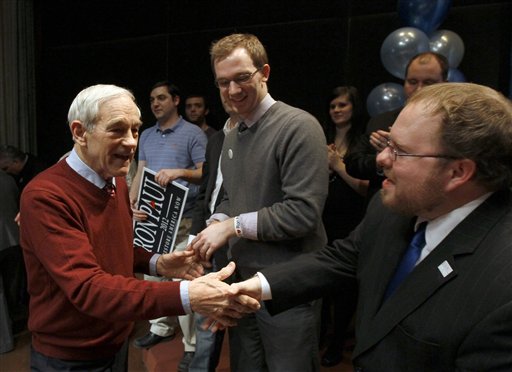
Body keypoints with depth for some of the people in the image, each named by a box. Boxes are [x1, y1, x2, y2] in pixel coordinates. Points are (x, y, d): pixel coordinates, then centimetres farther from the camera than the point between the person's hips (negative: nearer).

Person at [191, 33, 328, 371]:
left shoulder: (299, 127, -16)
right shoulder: (232, 138, 11)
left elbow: (303, 211, -24)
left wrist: (233, 226, -18)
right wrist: (216, 226, -2)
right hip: (243, 280, 8)